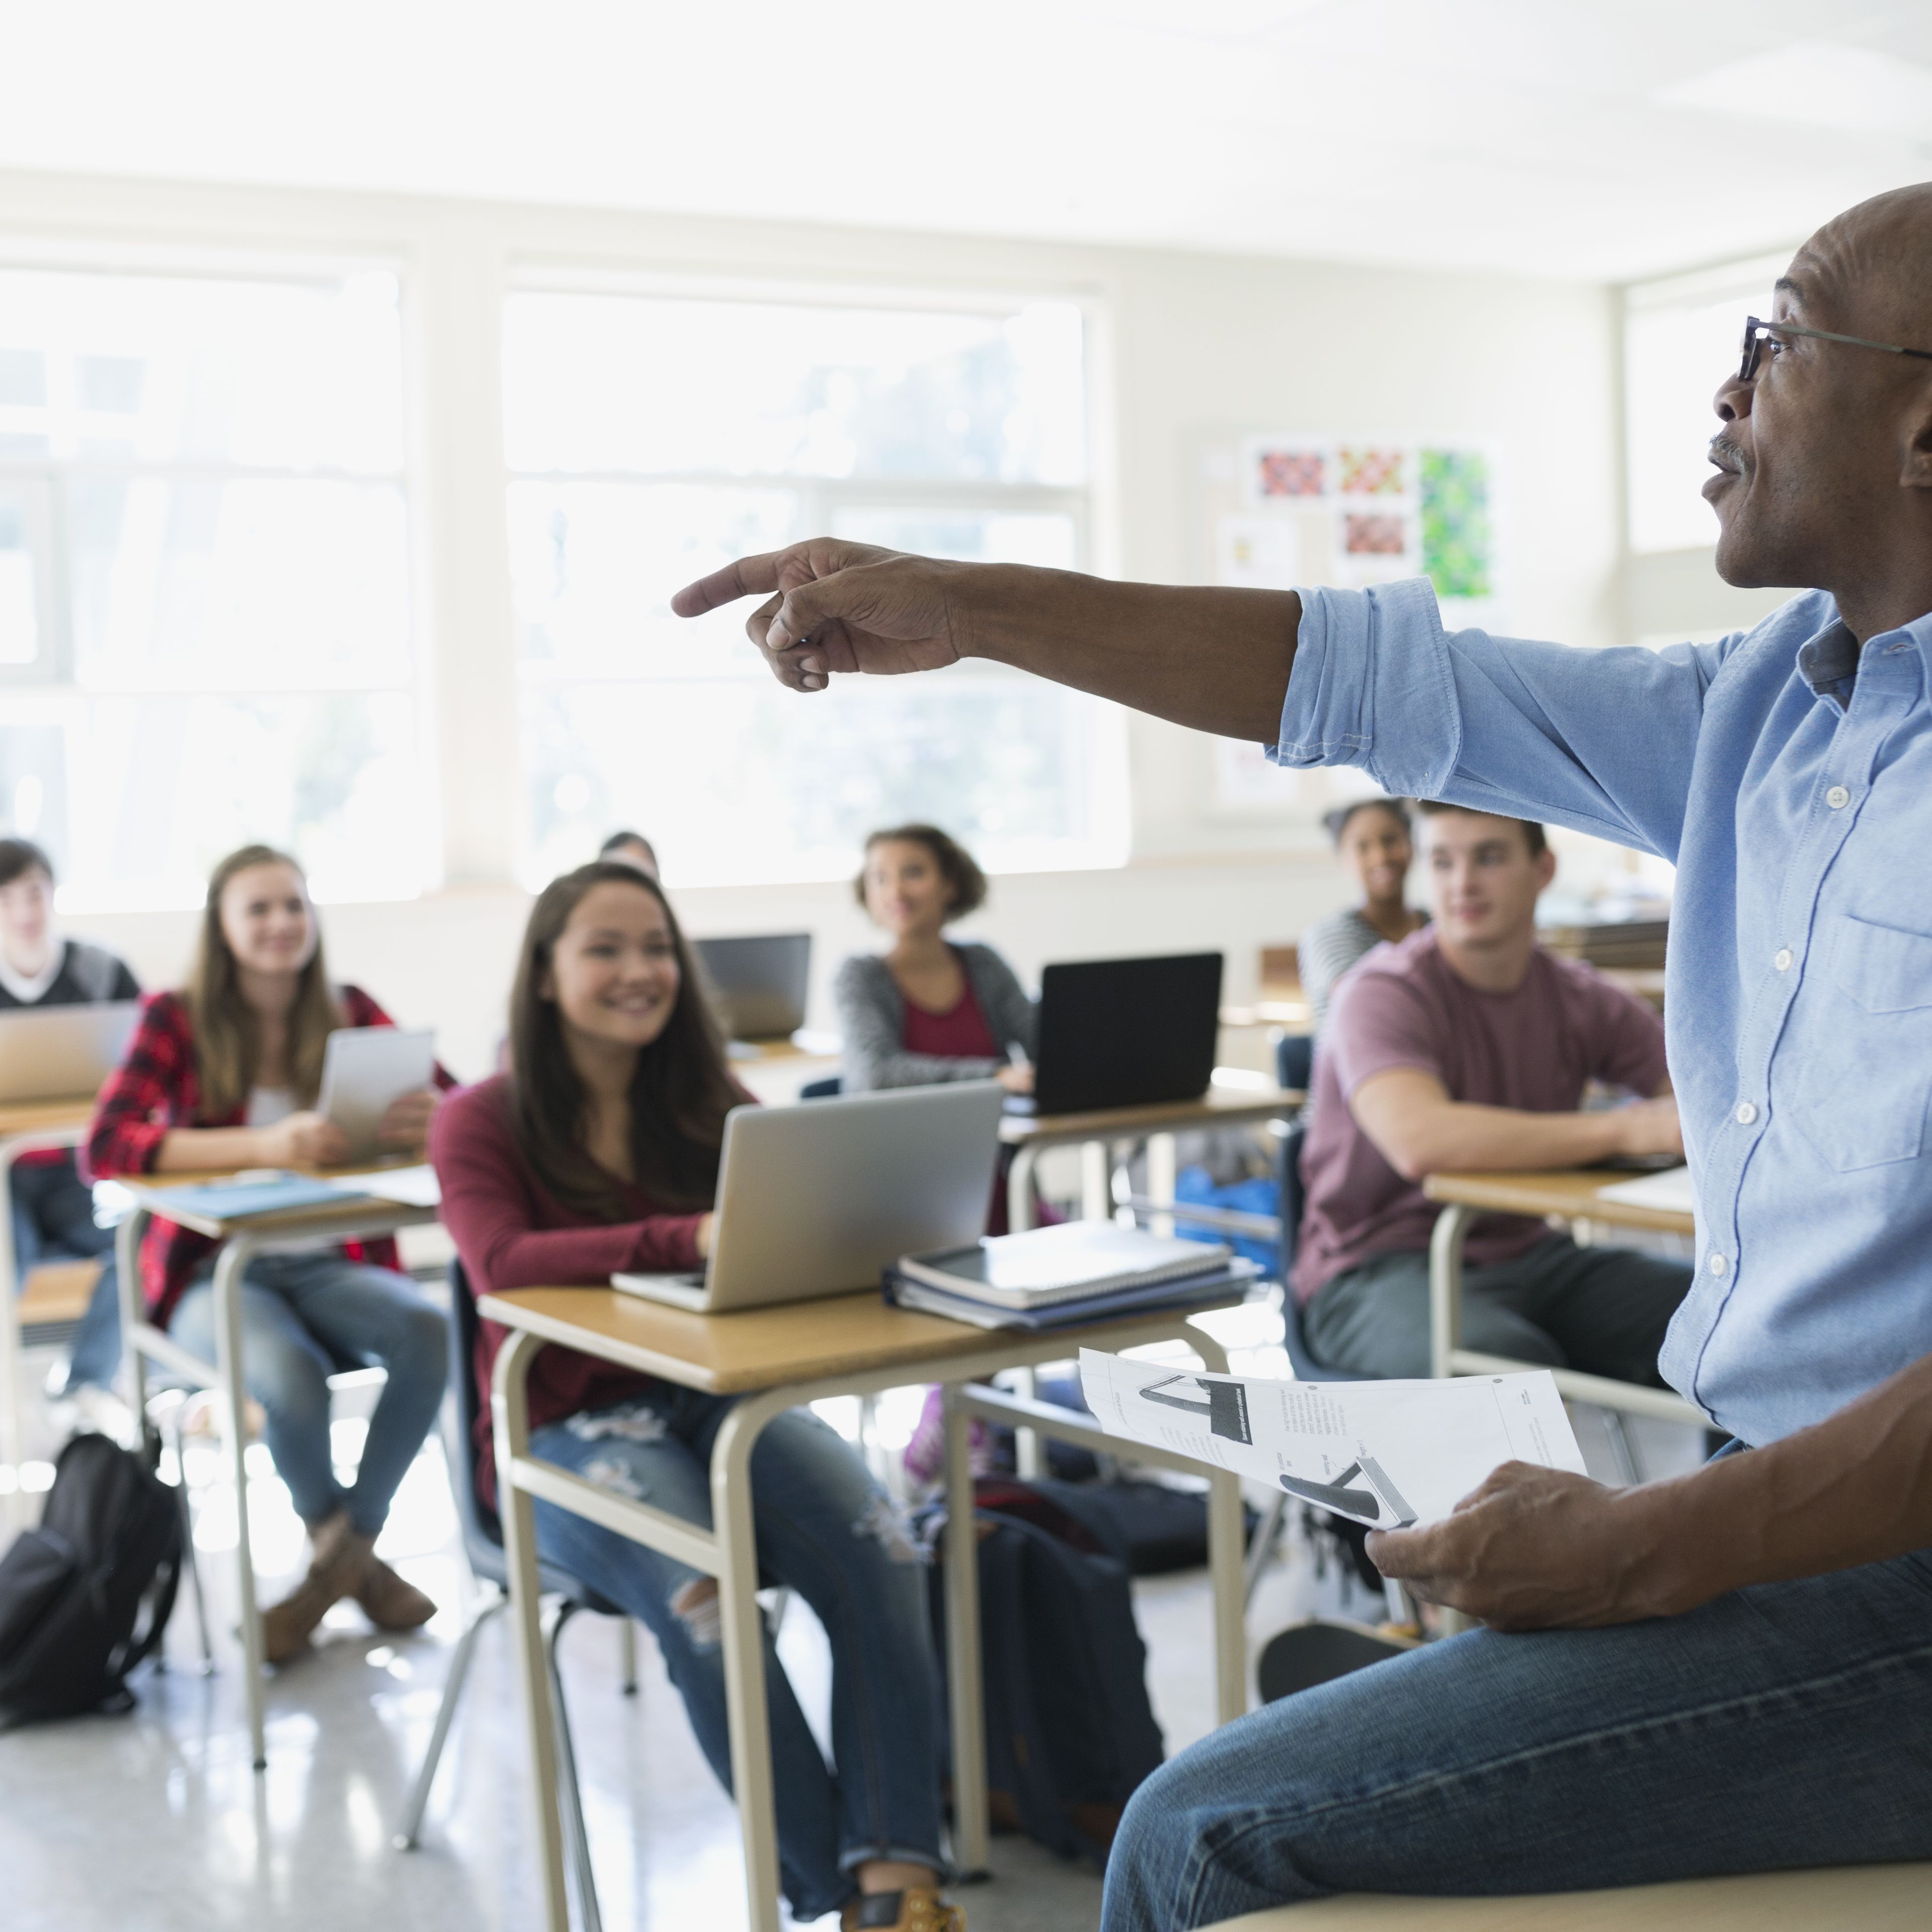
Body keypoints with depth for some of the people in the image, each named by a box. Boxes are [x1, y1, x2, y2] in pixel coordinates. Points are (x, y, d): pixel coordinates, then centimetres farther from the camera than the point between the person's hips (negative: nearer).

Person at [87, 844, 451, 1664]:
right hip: (212, 1273, -3)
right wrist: (261, 1145, -33)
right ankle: (351, 1556, -1)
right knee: (288, 1373, -34)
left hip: (330, 1265, 3)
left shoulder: (350, 1012, 4)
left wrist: (432, 1118, -29)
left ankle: (343, 1551, -4)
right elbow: (105, 1147, -19)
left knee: (429, 1332, -29)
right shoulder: (177, 1019, -5)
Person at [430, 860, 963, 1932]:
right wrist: (688, 1239, -36)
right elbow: (501, 1263, -22)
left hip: (713, 1396, 4)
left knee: (877, 1541, -28)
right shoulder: (481, 1122, -2)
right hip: (567, 1430, -3)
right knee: (700, 1591, -35)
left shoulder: (709, 1103, 11)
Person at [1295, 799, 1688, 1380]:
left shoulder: (1578, 998, 7)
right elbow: (1421, 1142, -33)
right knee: (1514, 1365, -38)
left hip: (1525, 1254, 6)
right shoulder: (1385, 994, -14)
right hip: (1382, 1270, -6)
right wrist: (1629, 1128, -32)